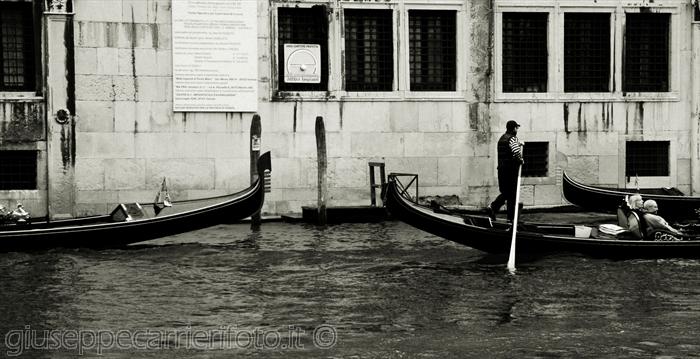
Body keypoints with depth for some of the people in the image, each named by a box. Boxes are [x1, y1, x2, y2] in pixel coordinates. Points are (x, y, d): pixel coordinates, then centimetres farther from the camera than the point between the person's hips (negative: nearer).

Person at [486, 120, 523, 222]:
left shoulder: (501, 138, 15)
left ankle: (492, 207, -6)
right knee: (512, 194, 1)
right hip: (511, 169, -7)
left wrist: (519, 145, 21)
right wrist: (520, 161, -7)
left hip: (501, 168, 7)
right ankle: (511, 218, 4)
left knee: (505, 193, 15)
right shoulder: (513, 139, -11)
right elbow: (516, 153, -25)